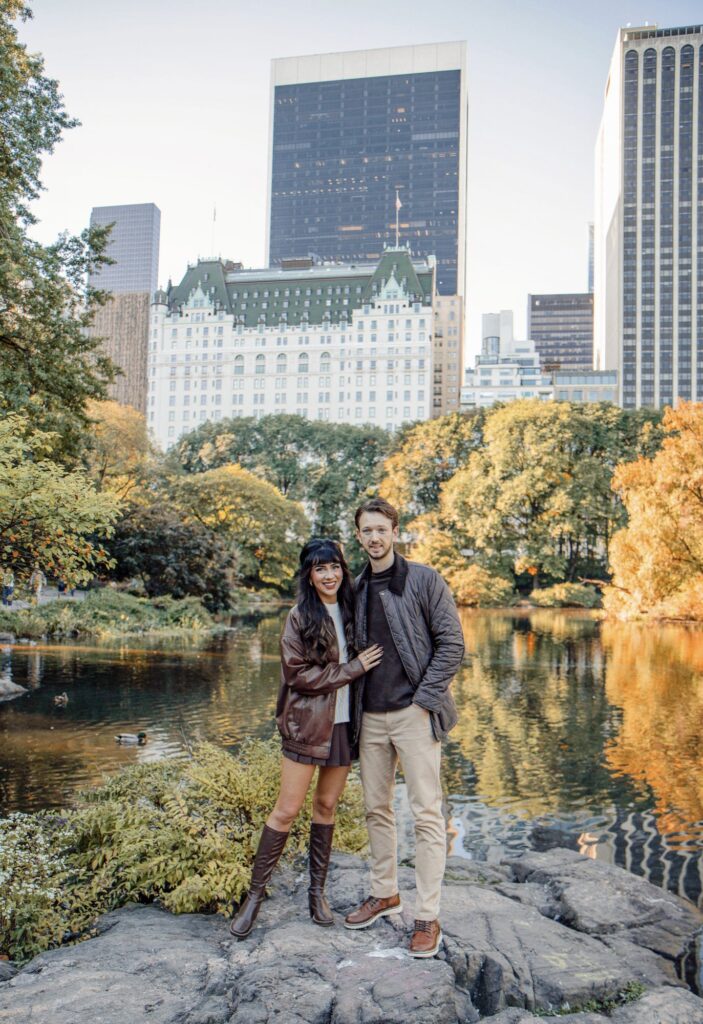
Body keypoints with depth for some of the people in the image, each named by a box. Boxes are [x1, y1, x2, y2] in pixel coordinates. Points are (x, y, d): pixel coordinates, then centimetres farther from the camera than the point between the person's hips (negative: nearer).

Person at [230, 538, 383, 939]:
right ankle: (255, 894, 11)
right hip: (307, 724, -4)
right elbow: (297, 673, -13)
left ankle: (318, 890, 24)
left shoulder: (351, 610, 6)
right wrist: (353, 668, -15)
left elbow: (367, 658, 17)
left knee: (327, 805, 12)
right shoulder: (300, 617, -7)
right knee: (287, 810, -2)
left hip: (343, 723, 4)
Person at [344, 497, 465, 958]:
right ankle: (385, 893, 31)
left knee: (427, 814, -2)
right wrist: (354, 703, 8)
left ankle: (428, 917, 7)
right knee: (377, 809, 15)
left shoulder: (424, 580, -5)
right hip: (371, 716, 6)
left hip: (414, 713, -5)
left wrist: (424, 697, -13)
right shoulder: (357, 588, 10)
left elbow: (452, 643, -7)